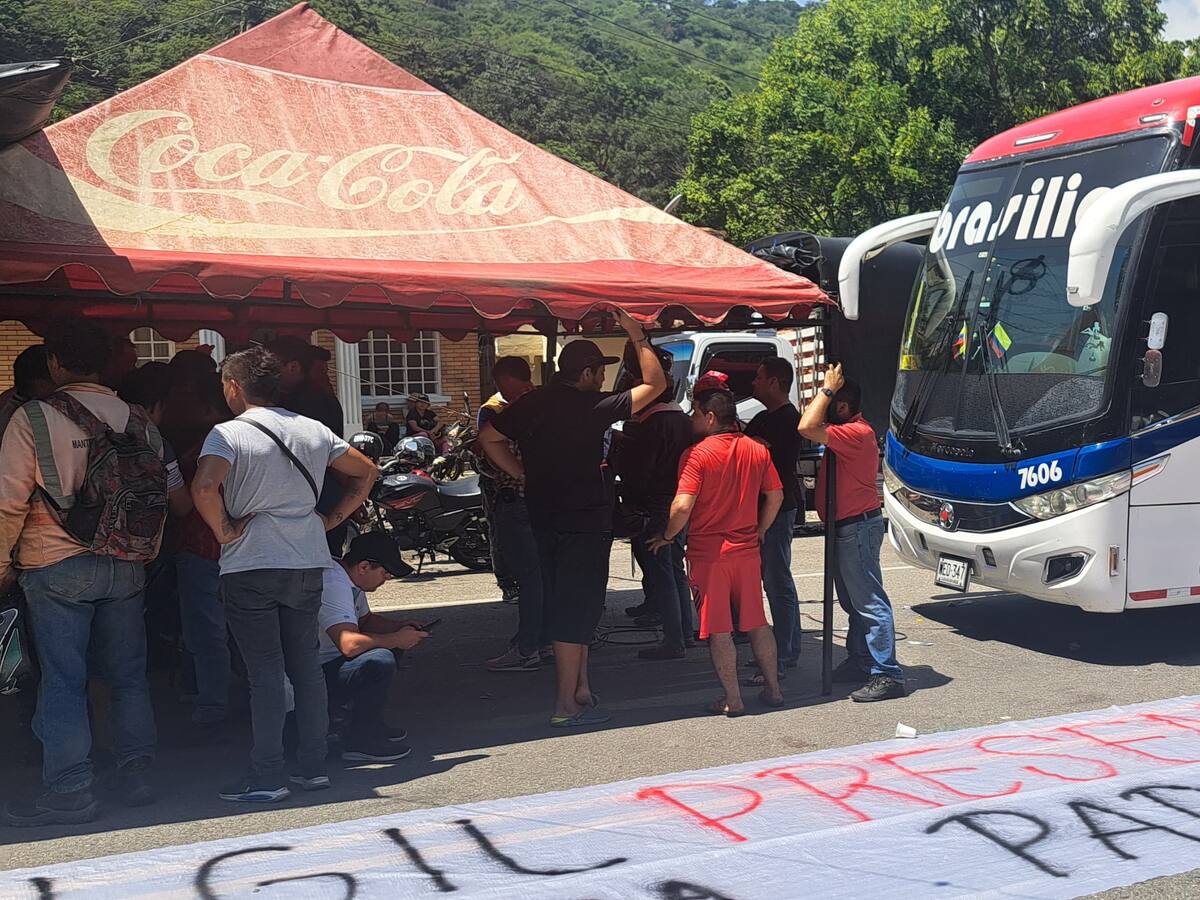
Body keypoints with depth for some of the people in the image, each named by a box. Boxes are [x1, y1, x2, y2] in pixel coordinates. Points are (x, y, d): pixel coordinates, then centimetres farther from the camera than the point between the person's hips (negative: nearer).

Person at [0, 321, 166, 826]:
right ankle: (136, 779, 18)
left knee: (63, 681, 2)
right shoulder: (137, 421, 6)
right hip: (126, 569, 4)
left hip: (57, 568, -4)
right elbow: (163, 496, 10)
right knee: (128, 675, 12)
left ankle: (69, 793, 4)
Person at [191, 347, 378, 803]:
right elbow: (367, 472, 16)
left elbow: (204, 486, -28)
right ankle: (314, 764, 18)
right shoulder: (312, 430, 8)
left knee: (265, 671, -2)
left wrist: (224, 530, -12)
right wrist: (333, 518, 14)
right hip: (307, 564, 5)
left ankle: (267, 776, 2)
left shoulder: (228, 433, -9)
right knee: (306, 665, 12)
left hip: (250, 566, -5)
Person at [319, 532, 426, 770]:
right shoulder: (333, 585, -24)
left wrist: (399, 626, 7)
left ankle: (371, 723, 14)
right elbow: (350, 644, -35)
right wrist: (398, 639, -21)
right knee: (380, 661, -29)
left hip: (329, 664, 11)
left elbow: (366, 619, 26)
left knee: (389, 645, 16)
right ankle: (361, 743, -13)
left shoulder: (350, 581, 9)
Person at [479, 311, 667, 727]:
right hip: (585, 521, -7)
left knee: (566, 606, 16)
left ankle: (580, 689, 25)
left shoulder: (531, 404, 5)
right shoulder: (593, 407, -14)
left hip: (544, 517, 7)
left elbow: (488, 438, 14)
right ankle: (566, 705, 0)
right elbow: (655, 383, -7)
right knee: (575, 610, -3)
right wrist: (638, 336, 2)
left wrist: (523, 473, 13)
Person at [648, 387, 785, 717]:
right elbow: (776, 496, 9)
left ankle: (732, 699, 7)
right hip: (747, 552, 5)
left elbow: (683, 506, -20)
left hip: (709, 554, -5)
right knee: (756, 623, 16)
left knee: (718, 630, 3)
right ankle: (773, 688, 23)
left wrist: (667, 536, -4)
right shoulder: (757, 450, 4)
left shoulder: (697, 454, -14)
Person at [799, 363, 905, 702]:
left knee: (870, 603, -10)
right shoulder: (847, 431, 13)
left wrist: (827, 389, -20)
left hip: (858, 527, -11)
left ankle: (888, 675, -7)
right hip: (845, 527, 11)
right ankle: (860, 662, 30)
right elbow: (810, 425, 17)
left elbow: (807, 427, -28)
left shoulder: (857, 433, -21)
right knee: (852, 602, 19)